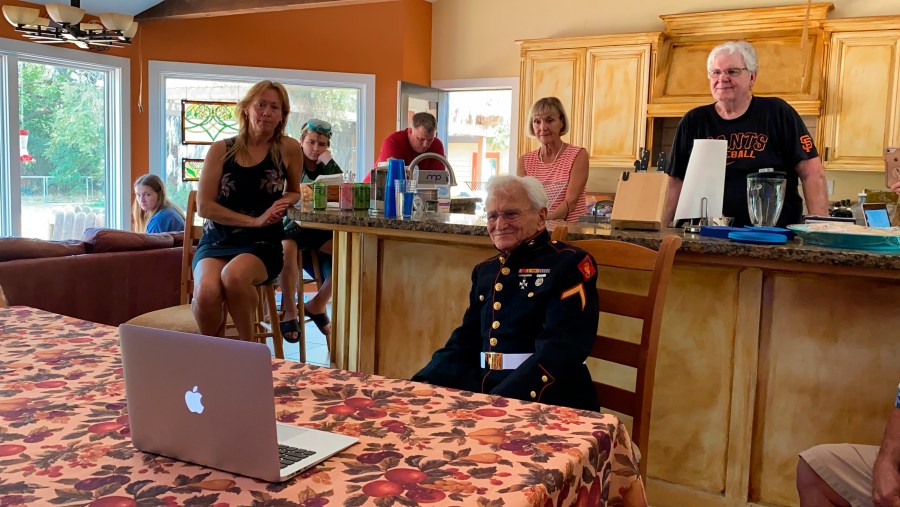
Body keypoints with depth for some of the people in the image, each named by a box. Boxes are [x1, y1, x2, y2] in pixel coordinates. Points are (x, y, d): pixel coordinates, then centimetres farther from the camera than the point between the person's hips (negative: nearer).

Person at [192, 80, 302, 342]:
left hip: (262, 243, 0)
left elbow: (294, 192, 22)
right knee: (206, 292, -32)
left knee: (233, 276, -36)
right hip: (216, 240, 1)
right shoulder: (221, 150, 3)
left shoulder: (288, 148, 5)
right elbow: (204, 206, -2)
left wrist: (283, 203, -3)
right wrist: (255, 220, -11)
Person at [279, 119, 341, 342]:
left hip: (318, 229, 5)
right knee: (287, 247, -38)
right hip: (289, 225, -4)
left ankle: (317, 305, -3)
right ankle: (289, 311, -24)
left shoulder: (326, 166, 13)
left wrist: (329, 162, -7)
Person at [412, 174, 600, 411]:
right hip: (481, 393, 6)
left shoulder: (570, 263, -5)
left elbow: (558, 351, -16)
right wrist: (422, 384, -3)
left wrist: (498, 402, -27)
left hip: (545, 404, -6)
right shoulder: (485, 271, 16)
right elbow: (464, 344, 15)